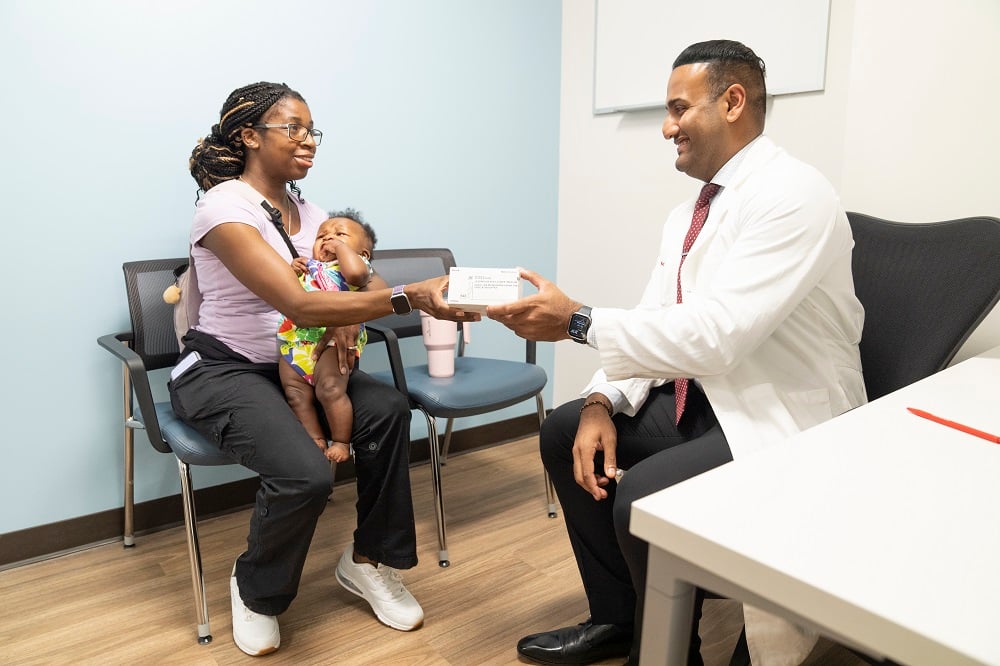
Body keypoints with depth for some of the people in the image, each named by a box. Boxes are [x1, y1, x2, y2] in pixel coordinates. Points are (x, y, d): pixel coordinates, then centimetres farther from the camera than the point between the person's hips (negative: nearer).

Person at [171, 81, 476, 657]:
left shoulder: (309, 212, 5)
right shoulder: (225, 206, -19)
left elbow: (354, 278, 9)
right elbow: (300, 306, -31)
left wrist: (346, 320, -16)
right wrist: (409, 296, -40)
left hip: (292, 363, 7)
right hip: (221, 371, -6)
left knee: (388, 409, -20)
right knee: (305, 474, -30)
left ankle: (370, 562, -1)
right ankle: (255, 593, 3)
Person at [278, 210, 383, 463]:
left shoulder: (358, 265, 9)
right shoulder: (307, 267, 32)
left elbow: (356, 273, -17)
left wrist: (341, 246, -1)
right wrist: (291, 271, 14)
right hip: (295, 341, 7)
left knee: (330, 388, -19)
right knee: (296, 394, -2)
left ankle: (341, 441, -3)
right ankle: (316, 441, 8)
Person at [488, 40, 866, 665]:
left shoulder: (792, 193, -20)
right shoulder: (688, 215, 8)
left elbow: (716, 336, -30)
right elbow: (655, 325, 5)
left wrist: (578, 320, -26)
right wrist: (603, 403, -12)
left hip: (786, 419, -9)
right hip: (701, 397, 9)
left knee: (641, 499, -28)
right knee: (563, 431, 6)